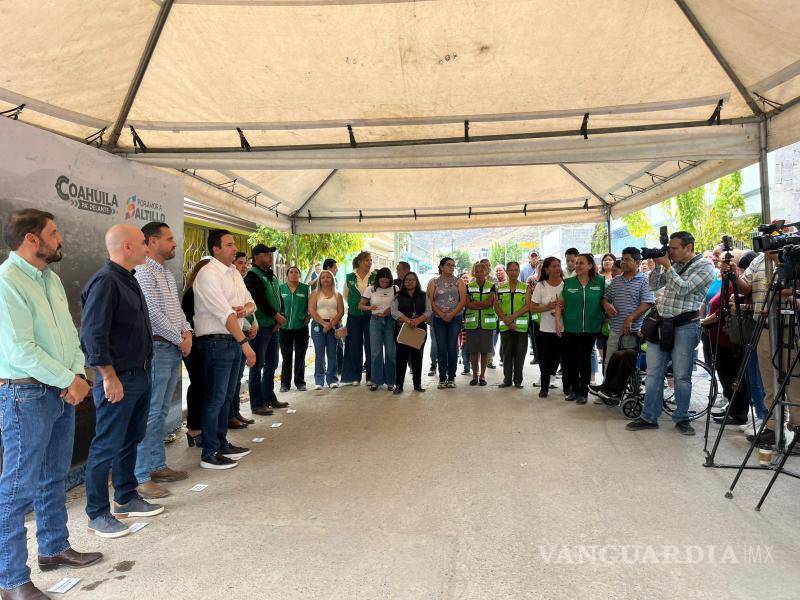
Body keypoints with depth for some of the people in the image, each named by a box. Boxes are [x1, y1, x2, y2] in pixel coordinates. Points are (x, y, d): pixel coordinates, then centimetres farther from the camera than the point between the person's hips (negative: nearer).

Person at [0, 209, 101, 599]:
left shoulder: (50, 277, 10)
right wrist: (70, 380, -12)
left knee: (54, 477, 19)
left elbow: (70, 332, 12)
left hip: (63, 391, 9)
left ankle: (54, 548, 35)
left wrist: (78, 374, -3)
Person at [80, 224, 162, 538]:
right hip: (119, 379, -10)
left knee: (131, 440, 18)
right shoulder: (105, 282, -18)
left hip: (141, 375, 10)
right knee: (107, 447, 2)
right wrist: (110, 377, -21)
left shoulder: (128, 279, 13)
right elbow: (93, 333, -23)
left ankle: (126, 499, 32)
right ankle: (98, 514, 15)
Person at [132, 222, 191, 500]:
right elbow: (153, 314, -18)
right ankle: (140, 477, 0)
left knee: (160, 412, 15)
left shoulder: (166, 273, 18)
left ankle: (158, 466, 24)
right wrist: (180, 339, -10)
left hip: (175, 349, 9)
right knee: (149, 414, -6)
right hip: (157, 348, -9)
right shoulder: (144, 272, -11)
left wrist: (187, 331, 3)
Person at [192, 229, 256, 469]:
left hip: (234, 340, 9)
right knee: (215, 398, -2)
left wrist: (246, 309, -11)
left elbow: (250, 302, 15)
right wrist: (245, 344, -24)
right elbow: (225, 315, -21)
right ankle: (209, 454, 8)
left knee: (227, 396, 17)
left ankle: (222, 444, 29)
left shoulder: (234, 272, 13)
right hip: (216, 341, -9)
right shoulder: (208, 274, -14)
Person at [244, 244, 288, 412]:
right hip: (260, 327, -9)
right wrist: (276, 315, -15)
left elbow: (279, 298, 17)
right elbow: (259, 300, -19)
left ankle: (269, 398, 27)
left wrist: (281, 316, 0)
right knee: (257, 365, -3)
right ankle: (257, 404, 2)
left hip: (274, 327, 9)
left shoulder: (272, 276, 17)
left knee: (272, 364, 15)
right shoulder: (252, 276, -10)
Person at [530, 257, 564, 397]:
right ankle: (544, 386, 21)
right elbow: (532, 308, -1)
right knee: (545, 359, 6)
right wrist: (548, 307, -16)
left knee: (559, 357, 3)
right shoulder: (541, 286, -2)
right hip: (546, 328, 0)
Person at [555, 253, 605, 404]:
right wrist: (558, 321, -6)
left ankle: (583, 392, 19)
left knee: (585, 360, 8)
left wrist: (604, 319, -1)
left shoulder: (600, 282, 1)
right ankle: (571, 389, 21)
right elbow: (560, 304, 3)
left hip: (590, 328, 0)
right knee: (570, 360, 5)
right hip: (570, 328, 1)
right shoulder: (568, 283, 2)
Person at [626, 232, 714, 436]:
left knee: (681, 376, 2)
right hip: (661, 323, 6)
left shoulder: (705, 265, -4)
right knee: (653, 373, 6)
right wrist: (657, 265, 3)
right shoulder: (673, 264, 14)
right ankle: (649, 417, 14)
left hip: (685, 325, -6)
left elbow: (682, 289, -15)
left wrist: (667, 265, -10)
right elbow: (653, 285, 15)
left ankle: (681, 418, 17)